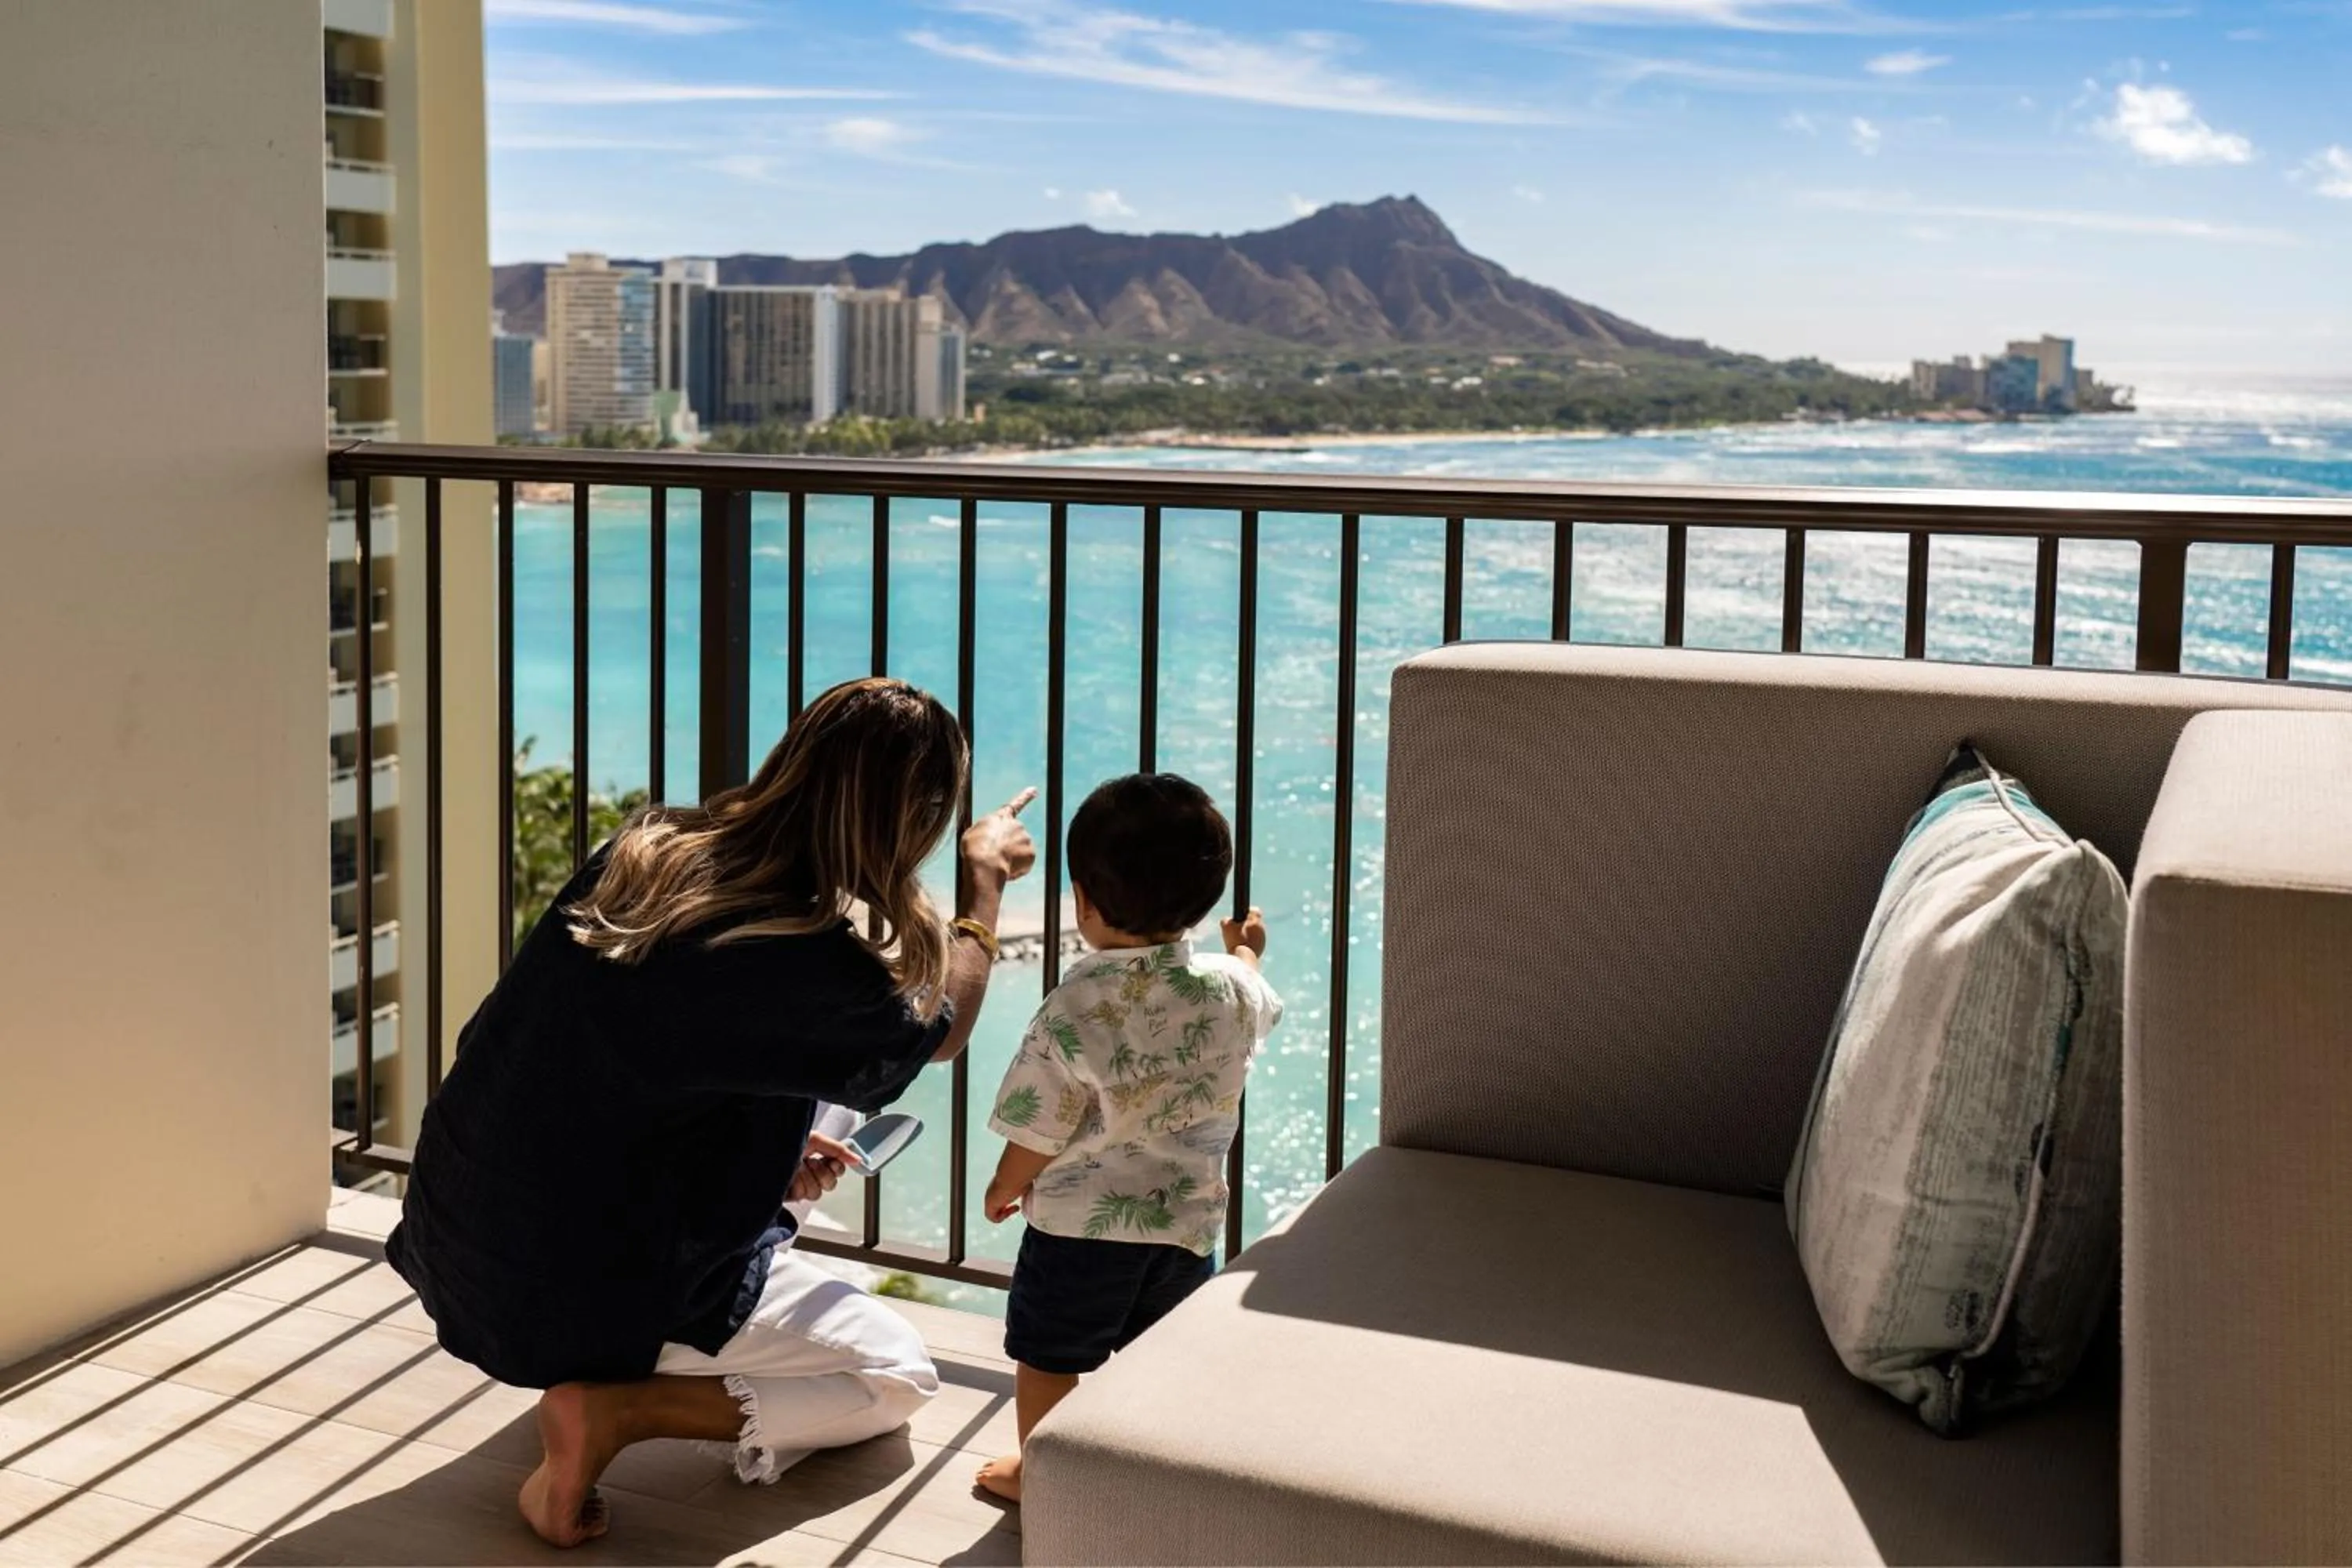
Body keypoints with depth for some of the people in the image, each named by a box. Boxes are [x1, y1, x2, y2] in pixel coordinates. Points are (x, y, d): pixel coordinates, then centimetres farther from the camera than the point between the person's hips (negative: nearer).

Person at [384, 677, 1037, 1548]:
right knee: (897, 1377, 11)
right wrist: (986, 879, 17)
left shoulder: (646, 847, -3)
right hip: (589, 1293, -7)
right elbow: (940, 1032, 3)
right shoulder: (811, 968, -21)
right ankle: (617, 1408, -5)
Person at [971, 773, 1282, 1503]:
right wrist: (1246, 951, 37)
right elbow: (1263, 1006, 16)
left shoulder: (1074, 1012, -25)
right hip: (1189, 1218, 4)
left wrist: (1005, 1186, 4)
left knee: (1049, 1358, 17)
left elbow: (1039, 1134, -17)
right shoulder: (1232, 988, -11)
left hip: (1080, 1223, -4)